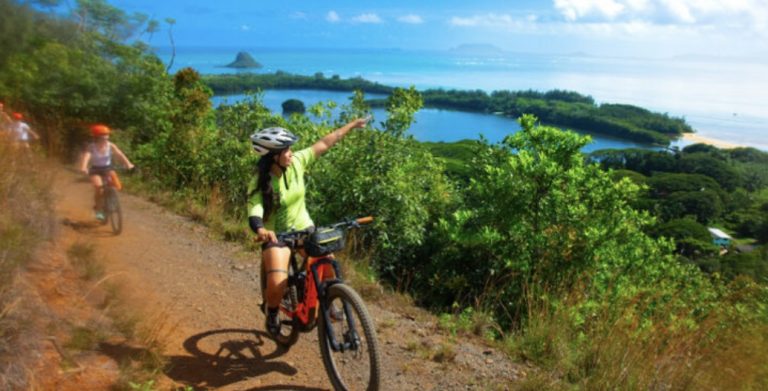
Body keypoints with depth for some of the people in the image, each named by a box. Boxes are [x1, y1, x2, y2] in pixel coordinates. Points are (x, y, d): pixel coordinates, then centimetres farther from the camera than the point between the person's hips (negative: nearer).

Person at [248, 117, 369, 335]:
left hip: (304, 228, 4)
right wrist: (261, 231, -57)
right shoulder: (259, 184, -21)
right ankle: (272, 314, 13)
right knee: (277, 285, -21)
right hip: (276, 235, -4)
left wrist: (353, 124, -1)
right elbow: (254, 215, -34)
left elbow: (325, 143, -5)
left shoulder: (296, 162, -12)